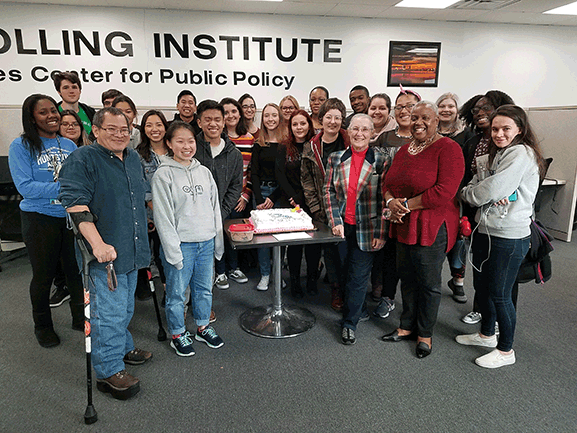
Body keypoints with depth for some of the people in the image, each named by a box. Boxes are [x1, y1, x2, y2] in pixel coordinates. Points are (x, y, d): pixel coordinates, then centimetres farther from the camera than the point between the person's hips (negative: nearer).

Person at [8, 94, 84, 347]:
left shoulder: (69, 145, 7)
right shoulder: (21, 146, -7)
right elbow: (25, 187, -15)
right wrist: (63, 188, -22)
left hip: (72, 216, 4)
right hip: (40, 219, -4)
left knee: (76, 269, 12)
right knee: (43, 274, 10)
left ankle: (80, 318, 31)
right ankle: (42, 326, 31)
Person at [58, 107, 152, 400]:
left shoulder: (133, 158, 12)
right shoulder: (82, 160, -11)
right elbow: (75, 204, -21)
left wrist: (142, 230, 24)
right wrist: (98, 244, -29)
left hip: (132, 250, 8)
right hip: (105, 254, -7)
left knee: (125, 307, 22)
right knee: (109, 311, 0)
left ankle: (122, 347, 41)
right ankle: (109, 371, 15)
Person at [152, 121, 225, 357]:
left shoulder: (204, 171, 8)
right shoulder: (163, 174, -8)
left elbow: (214, 207, 12)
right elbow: (163, 216, -11)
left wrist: (218, 240, 9)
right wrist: (172, 250, -15)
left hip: (206, 242, 5)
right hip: (181, 244, -5)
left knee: (204, 288, 17)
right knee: (177, 292, 8)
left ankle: (203, 327, 36)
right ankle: (178, 335, 27)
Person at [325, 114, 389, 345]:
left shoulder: (382, 161, -5)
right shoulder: (336, 158, 4)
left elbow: (385, 199, -7)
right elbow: (328, 191, 4)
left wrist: (380, 232, -10)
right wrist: (334, 221, -6)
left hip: (366, 228, -3)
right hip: (342, 227, 3)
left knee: (358, 275, 1)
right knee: (348, 271, 14)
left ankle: (349, 323, 16)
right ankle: (360, 309, 37)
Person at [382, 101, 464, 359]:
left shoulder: (448, 149, -12)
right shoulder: (405, 150, 13)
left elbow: (444, 192, -23)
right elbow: (389, 183, 15)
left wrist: (406, 205, -16)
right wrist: (391, 202, -8)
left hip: (432, 228, -7)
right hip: (403, 226, 7)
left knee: (428, 283, 6)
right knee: (407, 278, 17)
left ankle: (425, 334, 26)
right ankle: (407, 327, 34)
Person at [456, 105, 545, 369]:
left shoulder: (521, 154, -14)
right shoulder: (496, 153, 15)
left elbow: (491, 190, -22)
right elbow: (477, 186, 9)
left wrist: (467, 193, -2)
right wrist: (491, 197, -13)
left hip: (509, 237, -9)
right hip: (485, 230, 9)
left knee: (499, 294, 2)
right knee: (481, 286, 19)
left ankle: (506, 350, 21)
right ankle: (487, 334, 40)